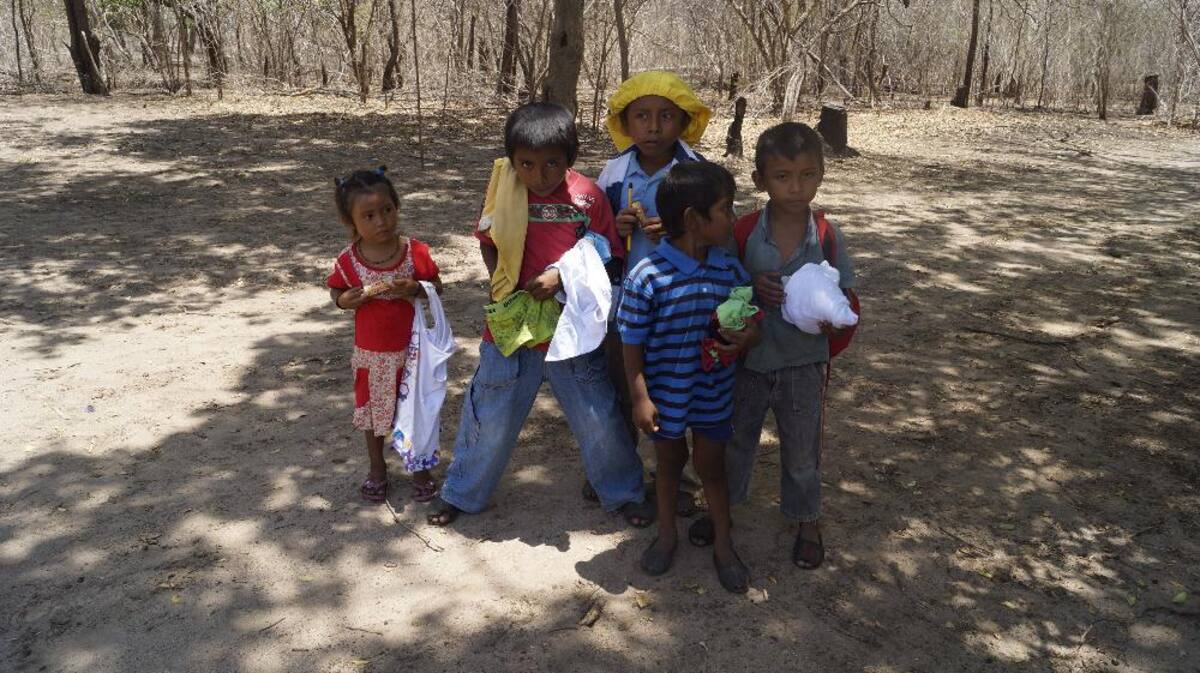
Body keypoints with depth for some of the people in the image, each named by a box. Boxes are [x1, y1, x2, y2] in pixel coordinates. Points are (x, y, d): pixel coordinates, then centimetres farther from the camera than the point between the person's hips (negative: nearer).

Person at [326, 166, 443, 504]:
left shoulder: (416, 251, -14)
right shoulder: (348, 261, -13)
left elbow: (437, 285, -4)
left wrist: (415, 288, -25)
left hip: (411, 350, -1)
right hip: (371, 354, 1)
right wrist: (348, 300, -22)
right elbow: (336, 295, 0)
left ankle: (420, 467, 35)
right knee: (373, 412, 18)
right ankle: (377, 470, 39)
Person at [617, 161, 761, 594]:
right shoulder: (647, 277, -21)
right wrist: (640, 397, -14)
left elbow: (750, 320, 5)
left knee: (711, 467, 16)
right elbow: (633, 343, -13)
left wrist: (748, 337, -19)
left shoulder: (731, 271, -8)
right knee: (669, 462, 20)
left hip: (714, 394, 2)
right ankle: (666, 534, 42)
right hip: (665, 393, -2)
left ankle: (723, 546, 34)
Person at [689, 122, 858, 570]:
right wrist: (752, 287, -21)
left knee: (801, 448, 16)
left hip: (802, 362, -1)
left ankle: (807, 521, 38)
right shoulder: (746, 230, -10)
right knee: (736, 438, 19)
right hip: (749, 358, 1)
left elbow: (846, 294, -3)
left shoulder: (827, 235, -10)